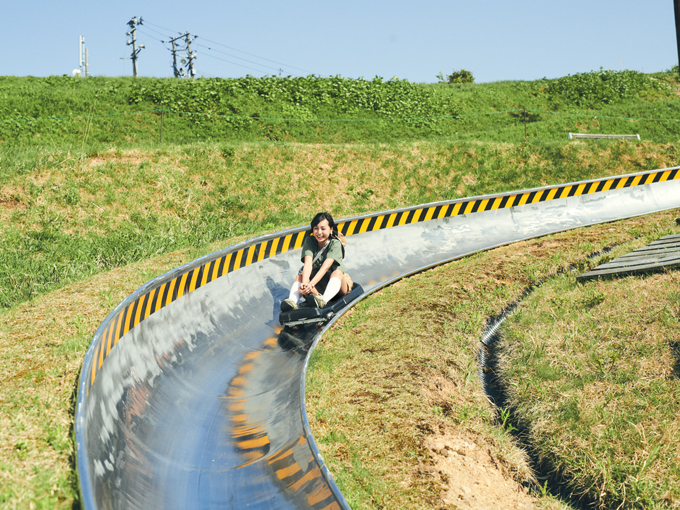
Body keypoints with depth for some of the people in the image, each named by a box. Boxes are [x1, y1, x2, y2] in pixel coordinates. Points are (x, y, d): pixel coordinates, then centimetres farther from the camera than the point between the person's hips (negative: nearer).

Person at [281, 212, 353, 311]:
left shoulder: (335, 243, -13)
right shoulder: (310, 240, -4)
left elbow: (325, 267, -27)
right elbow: (308, 263, -20)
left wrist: (311, 284, -41)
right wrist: (304, 283, -39)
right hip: (318, 287, 3)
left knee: (337, 272, -32)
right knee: (300, 276, -20)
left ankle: (323, 300, -59)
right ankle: (292, 301, -49)